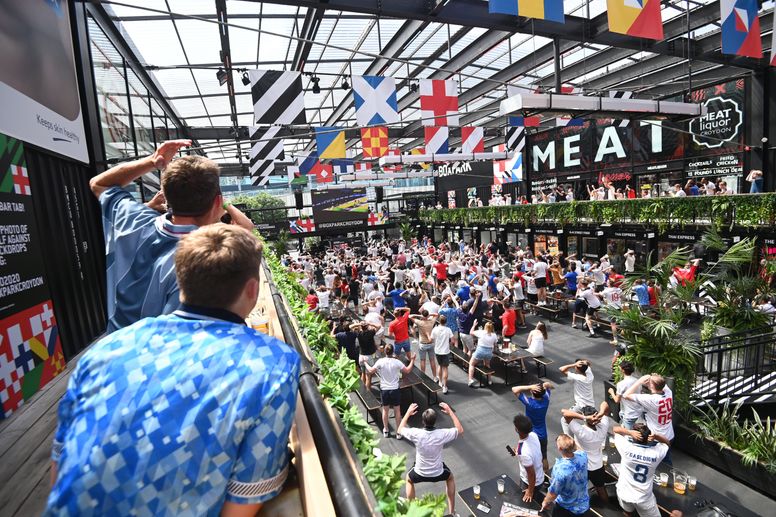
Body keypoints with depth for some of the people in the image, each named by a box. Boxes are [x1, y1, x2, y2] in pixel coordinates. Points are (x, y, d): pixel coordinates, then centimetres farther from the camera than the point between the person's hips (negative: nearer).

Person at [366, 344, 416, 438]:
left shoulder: (380, 361, -14)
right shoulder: (397, 362, -15)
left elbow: (371, 371, -5)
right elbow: (407, 371, -6)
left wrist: (365, 364, 12)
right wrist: (412, 361, 8)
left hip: (384, 390, 1)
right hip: (395, 389, -1)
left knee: (385, 410, 17)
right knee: (397, 410, 12)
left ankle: (386, 431, 30)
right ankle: (399, 432, 21)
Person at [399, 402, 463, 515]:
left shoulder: (416, 434, -27)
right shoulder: (442, 434, -27)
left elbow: (399, 430, -5)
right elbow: (460, 430, -7)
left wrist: (408, 413, 0)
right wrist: (450, 412, -7)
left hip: (420, 474, 0)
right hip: (438, 473, 0)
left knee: (409, 479, 34)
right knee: (450, 477, 34)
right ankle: (451, 512, 36)